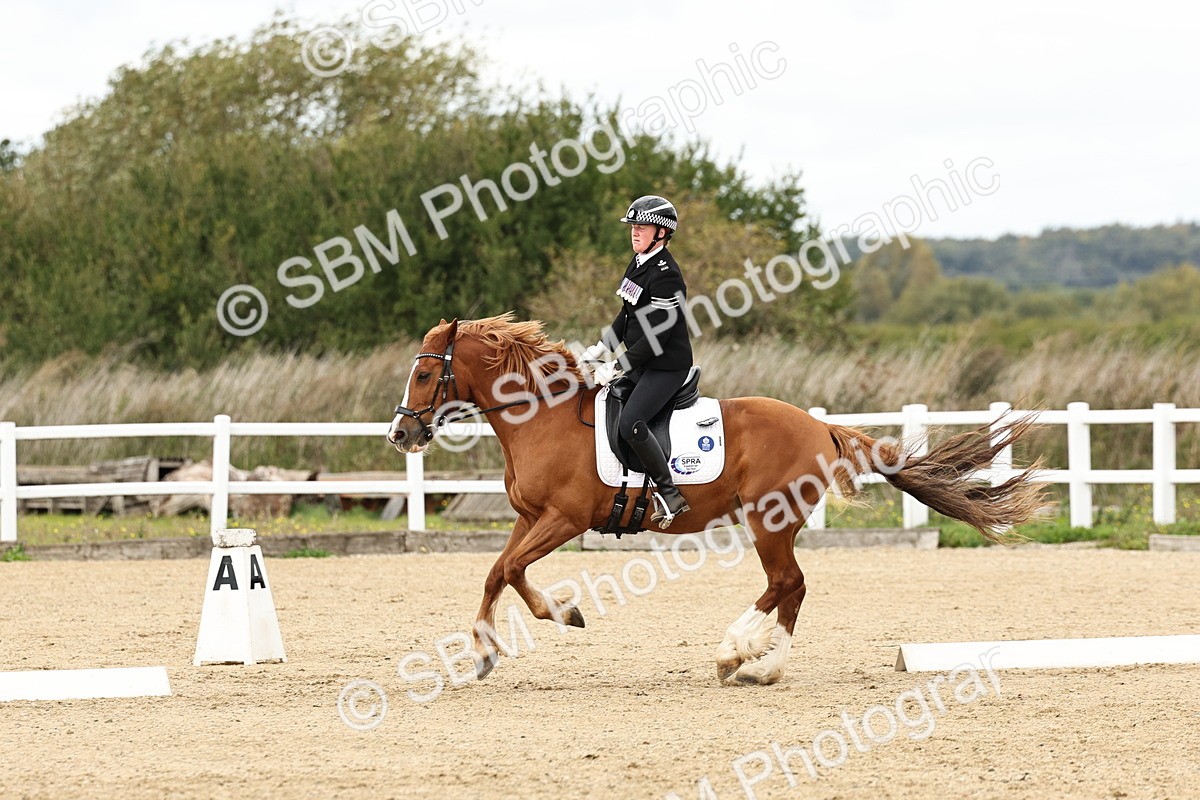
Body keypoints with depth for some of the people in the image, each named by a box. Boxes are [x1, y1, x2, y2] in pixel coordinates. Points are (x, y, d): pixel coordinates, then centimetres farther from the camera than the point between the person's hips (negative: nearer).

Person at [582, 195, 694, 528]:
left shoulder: (665, 275, -21)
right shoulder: (639, 263, 9)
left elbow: (656, 335, -23)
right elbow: (627, 315, 20)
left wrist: (617, 366, -21)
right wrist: (601, 347, 11)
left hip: (667, 367, -10)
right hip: (641, 364, 10)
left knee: (630, 422, -26)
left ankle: (669, 495, -18)